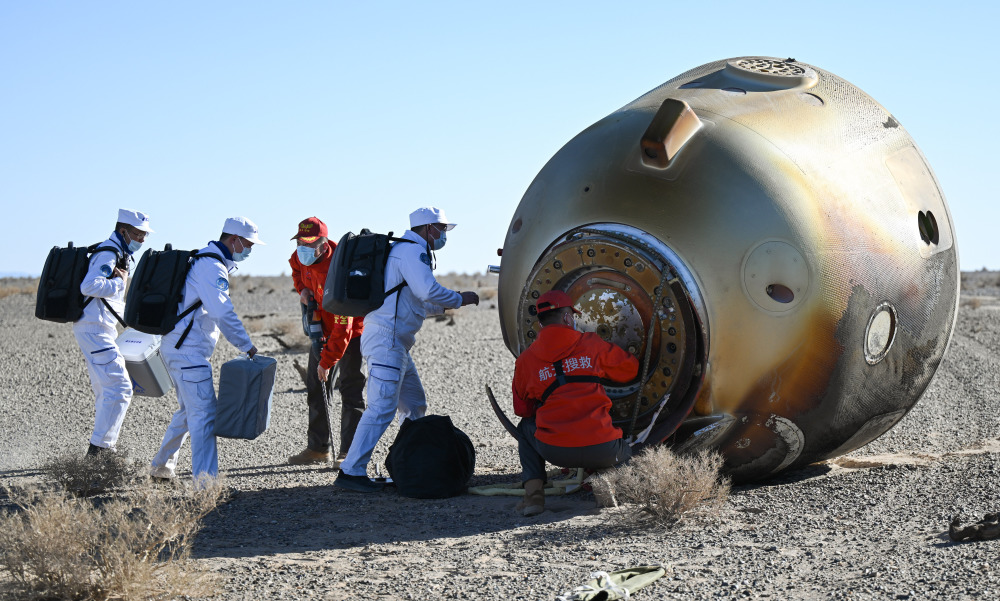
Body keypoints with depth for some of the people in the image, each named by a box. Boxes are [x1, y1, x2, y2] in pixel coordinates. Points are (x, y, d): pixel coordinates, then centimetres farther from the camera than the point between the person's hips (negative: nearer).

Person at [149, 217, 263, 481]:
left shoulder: (204, 260, 18)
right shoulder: (211, 267, -16)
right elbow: (223, 313, -23)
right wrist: (247, 346, -18)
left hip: (177, 346, 11)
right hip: (188, 350, -11)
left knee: (189, 409, 22)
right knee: (204, 413, -13)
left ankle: (162, 466, 34)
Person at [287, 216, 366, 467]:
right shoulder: (301, 257, -12)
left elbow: (343, 326, -34)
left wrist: (327, 361, -32)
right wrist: (302, 288, -3)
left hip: (352, 330, -8)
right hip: (322, 328, 8)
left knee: (350, 388, -11)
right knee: (315, 387, 9)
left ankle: (349, 451, -10)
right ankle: (318, 448, 16)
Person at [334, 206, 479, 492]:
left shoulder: (407, 250, 24)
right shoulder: (412, 251, -10)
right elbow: (428, 290, -24)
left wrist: (446, 304, 25)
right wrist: (459, 299, -10)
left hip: (394, 342, 11)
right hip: (386, 339, -11)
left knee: (415, 405, 17)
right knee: (382, 407, -15)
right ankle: (351, 472, -16)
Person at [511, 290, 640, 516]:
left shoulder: (525, 360, 8)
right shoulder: (592, 344, 7)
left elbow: (522, 409, 21)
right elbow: (630, 369, 22)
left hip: (555, 451, -1)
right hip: (600, 450, 1)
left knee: (526, 427, 33)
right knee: (628, 454, 36)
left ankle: (533, 493, 14)